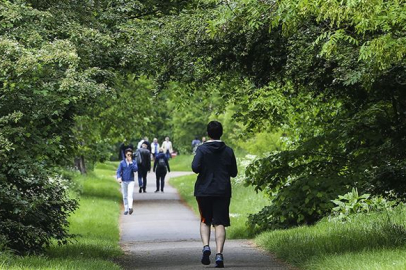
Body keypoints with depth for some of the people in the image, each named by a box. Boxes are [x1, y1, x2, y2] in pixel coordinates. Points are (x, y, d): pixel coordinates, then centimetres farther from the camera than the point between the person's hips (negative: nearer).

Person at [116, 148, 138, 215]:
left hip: (131, 181, -2)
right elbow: (118, 171, 0)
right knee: (125, 196, 6)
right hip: (124, 181, 2)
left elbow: (135, 169, -13)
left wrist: (131, 162, -15)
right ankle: (126, 209, 14)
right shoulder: (122, 163, 4)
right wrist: (119, 177, -18)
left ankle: (130, 207, -30)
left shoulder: (134, 162, 4)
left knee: (130, 195, -19)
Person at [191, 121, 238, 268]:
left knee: (205, 221, 15)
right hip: (223, 192, 1)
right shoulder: (228, 151, 2)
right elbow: (233, 173, 6)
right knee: (220, 223, 1)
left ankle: (206, 246, -7)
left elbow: (195, 167, -17)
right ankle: (219, 254, -11)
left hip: (204, 191, -1)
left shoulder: (202, 149, -5)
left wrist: (204, 171, 4)